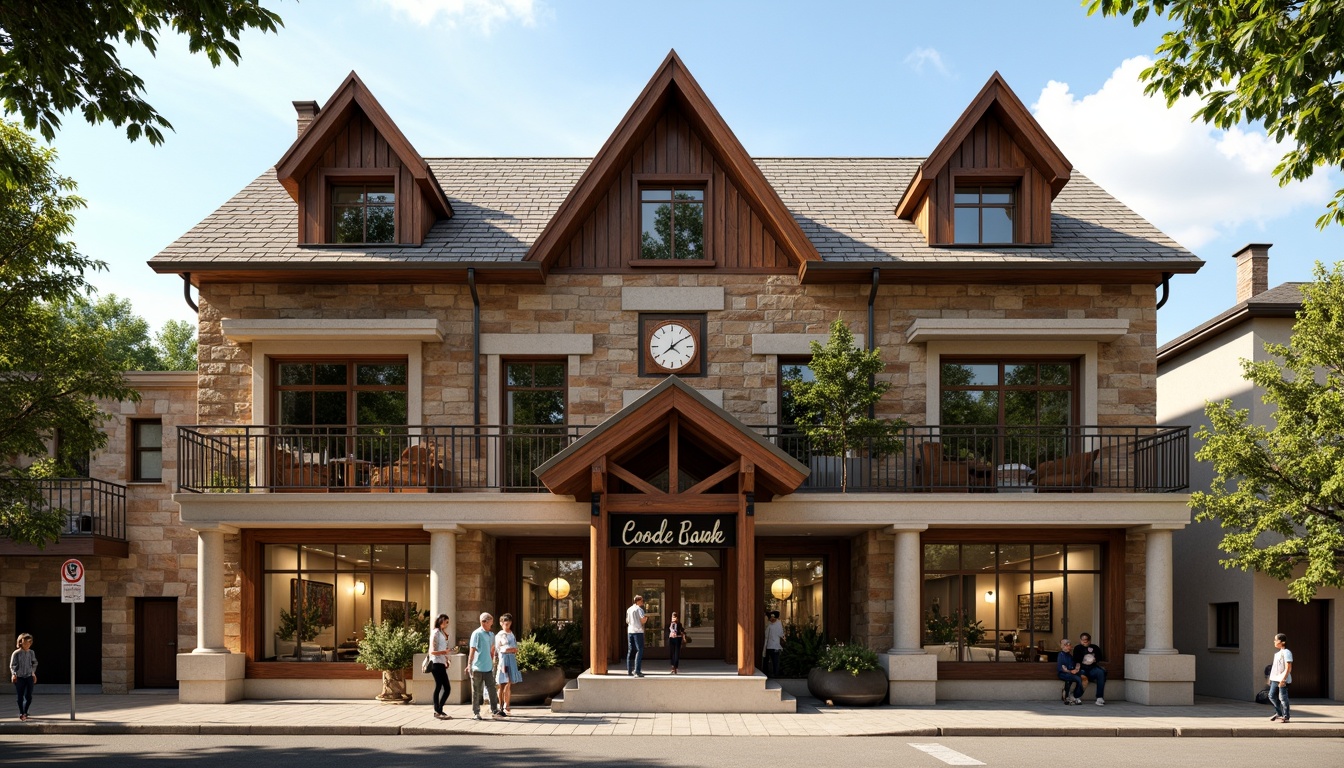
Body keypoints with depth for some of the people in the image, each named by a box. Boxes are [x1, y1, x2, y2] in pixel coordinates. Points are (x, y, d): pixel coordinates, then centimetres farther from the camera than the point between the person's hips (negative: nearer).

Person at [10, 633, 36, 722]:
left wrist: (33, 673, 17)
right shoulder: (16, 653, -6)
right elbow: (12, 665, -6)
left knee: (29, 697, 3)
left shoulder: (31, 653, 5)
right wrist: (14, 674, -17)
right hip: (19, 678, -3)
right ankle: (21, 714, 13)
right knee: (21, 696, 1)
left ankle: (25, 712, 21)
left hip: (29, 677, 3)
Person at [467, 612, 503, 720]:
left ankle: (494, 711, 8)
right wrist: (469, 664, -15)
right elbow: (472, 650, -12)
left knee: (492, 689, 3)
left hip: (488, 667, 6)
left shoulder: (491, 635, 11)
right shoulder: (477, 634, -9)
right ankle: (476, 712, 12)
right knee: (476, 691, 4)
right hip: (477, 668, -6)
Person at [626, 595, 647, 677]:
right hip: (638, 631, -7)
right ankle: (637, 671, -13)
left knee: (630, 651, 11)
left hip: (630, 631, 7)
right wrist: (646, 617, 5)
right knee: (639, 651, -6)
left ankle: (629, 670, 13)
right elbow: (643, 620, -15)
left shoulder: (629, 609, 14)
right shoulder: (639, 609, -8)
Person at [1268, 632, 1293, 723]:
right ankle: (1279, 713, 24)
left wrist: (1283, 679, -21)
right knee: (1272, 696, 9)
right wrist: (1271, 678, 22)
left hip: (1283, 679, -9)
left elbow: (1288, 668, -16)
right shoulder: (1277, 653, 17)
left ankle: (1285, 716, 7)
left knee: (1283, 698, -3)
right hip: (1275, 679, 9)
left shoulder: (1286, 652, -11)